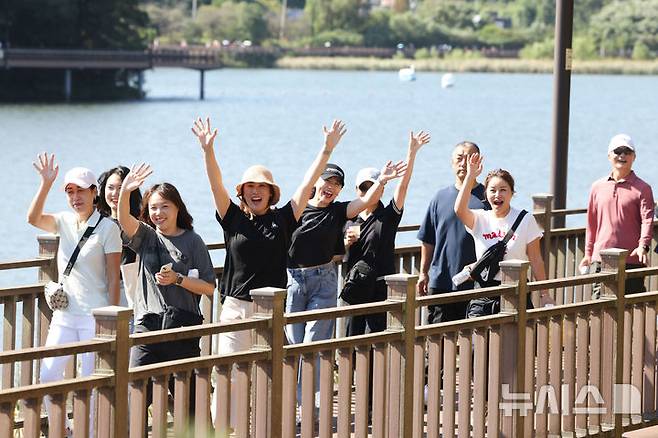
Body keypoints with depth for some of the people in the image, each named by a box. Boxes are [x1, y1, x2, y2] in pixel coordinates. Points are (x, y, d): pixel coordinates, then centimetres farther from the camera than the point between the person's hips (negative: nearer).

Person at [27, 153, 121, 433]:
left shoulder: (107, 228, -8)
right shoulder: (65, 222, 7)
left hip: (95, 316, -5)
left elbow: (113, 278, -8)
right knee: (48, 374, 2)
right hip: (64, 314, 5)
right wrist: (46, 183, -23)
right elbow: (33, 218, -13)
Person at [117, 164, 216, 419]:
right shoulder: (146, 236, 7)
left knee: (188, 401, 5)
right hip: (148, 326, 1)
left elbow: (209, 287, 1)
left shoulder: (192, 241, 3)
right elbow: (125, 220, -15)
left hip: (183, 328, -1)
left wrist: (177, 279, -14)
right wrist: (124, 192, -34)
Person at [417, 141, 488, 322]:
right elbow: (428, 240, 15)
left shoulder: (486, 197, 2)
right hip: (441, 283, 2)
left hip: (476, 283, -2)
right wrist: (423, 273, 11)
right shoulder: (441, 197, 10)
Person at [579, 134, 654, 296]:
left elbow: (647, 219, -9)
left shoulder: (642, 188, 1)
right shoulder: (598, 187, 13)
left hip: (631, 260, -3)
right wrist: (588, 254, 17)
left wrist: (643, 246, -25)